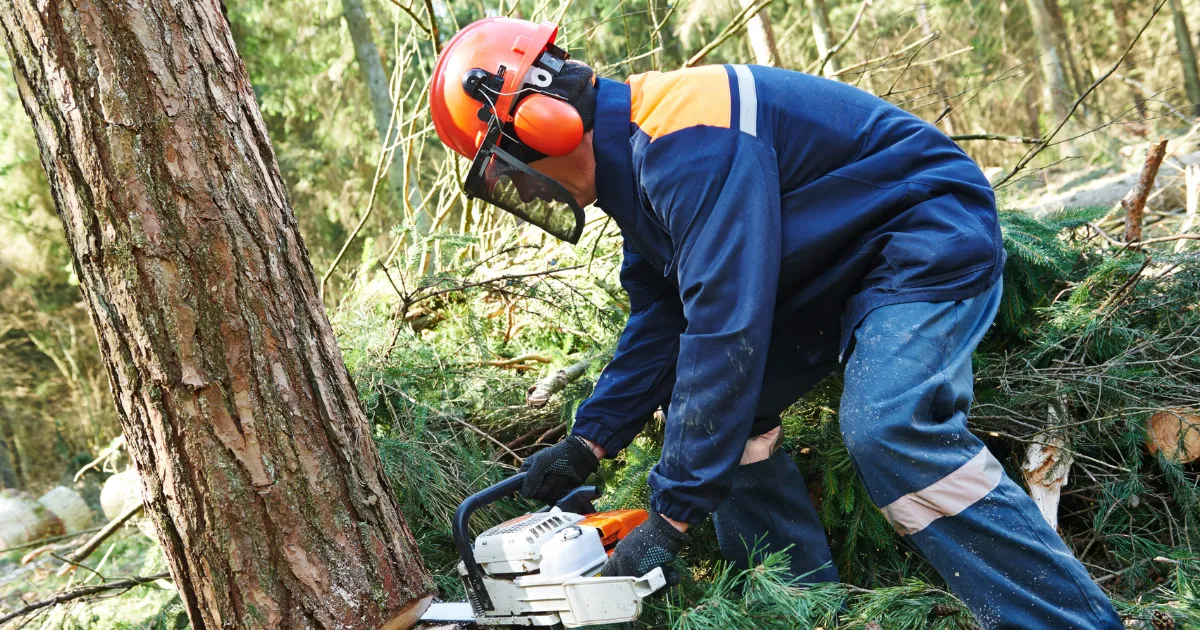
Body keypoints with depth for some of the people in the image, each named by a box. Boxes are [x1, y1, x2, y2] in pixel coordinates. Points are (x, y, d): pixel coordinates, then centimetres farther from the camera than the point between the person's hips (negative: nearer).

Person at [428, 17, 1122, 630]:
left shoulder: (685, 141, -30)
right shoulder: (631, 155, 4)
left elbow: (725, 329, -35)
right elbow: (661, 318, 9)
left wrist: (671, 517, -31)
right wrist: (589, 442, 0)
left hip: (930, 232, -11)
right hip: (834, 268, 11)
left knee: (892, 431, -29)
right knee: (725, 412, 6)